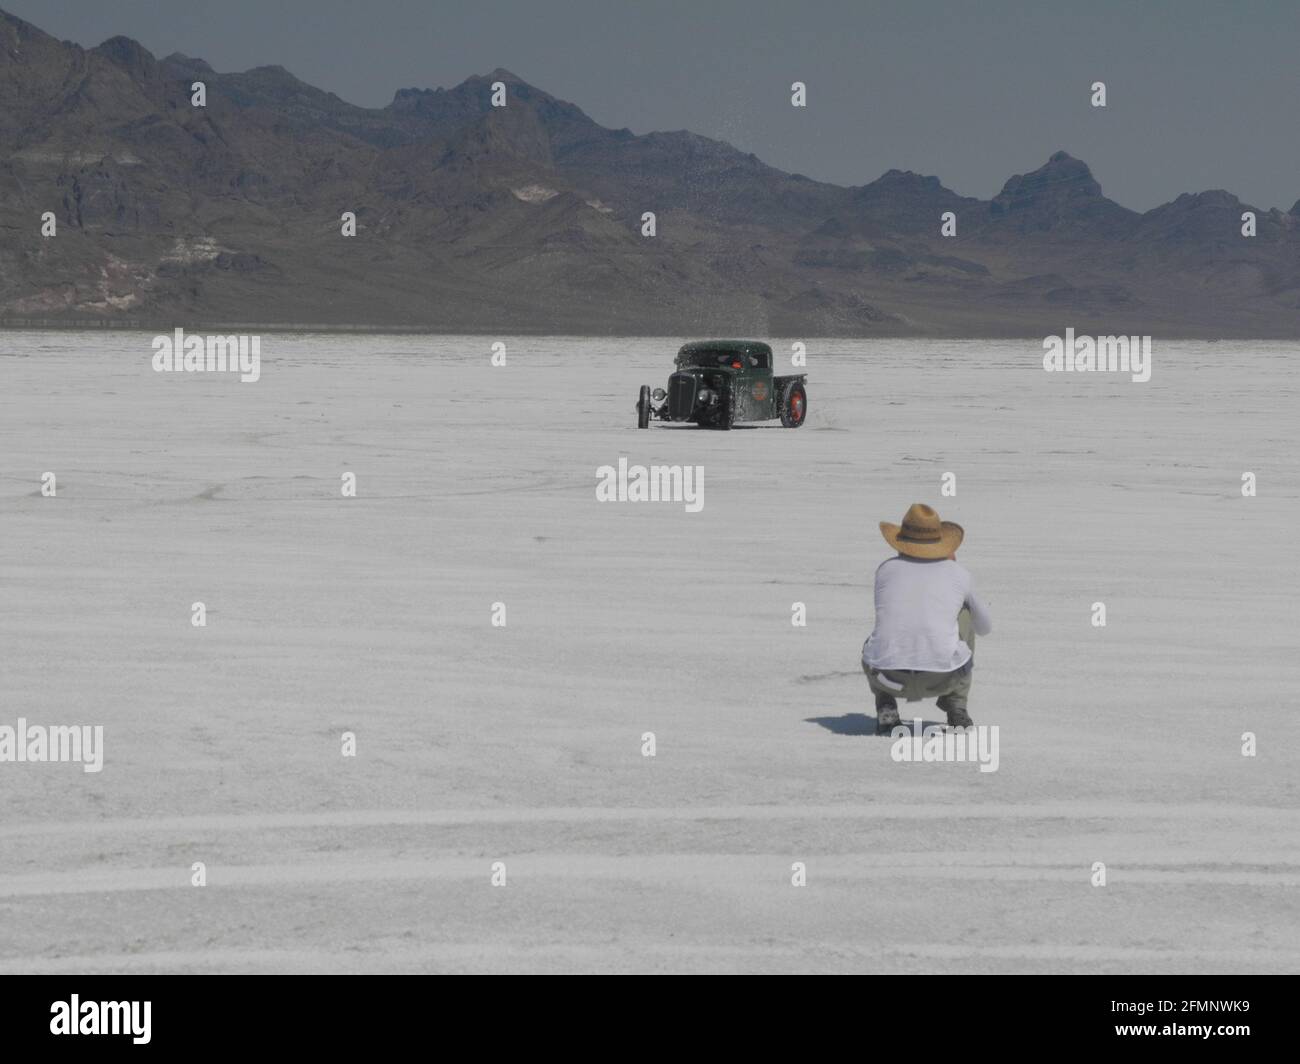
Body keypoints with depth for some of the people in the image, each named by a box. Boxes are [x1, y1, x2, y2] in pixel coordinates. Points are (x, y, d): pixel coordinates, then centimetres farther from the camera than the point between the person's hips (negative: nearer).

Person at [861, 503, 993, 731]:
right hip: (943, 677, -1)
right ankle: (956, 707, 20)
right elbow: (984, 626, 35)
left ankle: (886, 706, 12)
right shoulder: (959, 574, 16)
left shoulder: (885, 569, 17)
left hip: (889, 676, 1)